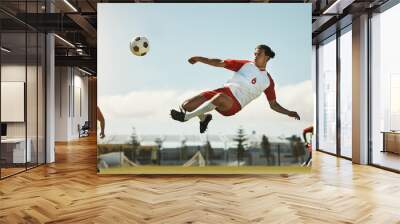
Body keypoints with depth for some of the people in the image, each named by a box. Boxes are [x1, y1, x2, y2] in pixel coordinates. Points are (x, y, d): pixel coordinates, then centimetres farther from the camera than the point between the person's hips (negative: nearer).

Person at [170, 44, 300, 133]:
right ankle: (204, 118, 24)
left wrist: (289, 113, 2)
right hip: (223, 92, 4)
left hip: (235, 104, -3)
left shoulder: (268, 81, 11)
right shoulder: (246, 64, 15)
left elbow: (273, 104, 17)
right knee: (186, 106, -8)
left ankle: (186, 117, -26)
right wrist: (200, 59, 3)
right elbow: (220, 63, 11)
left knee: (219, 97, -41)